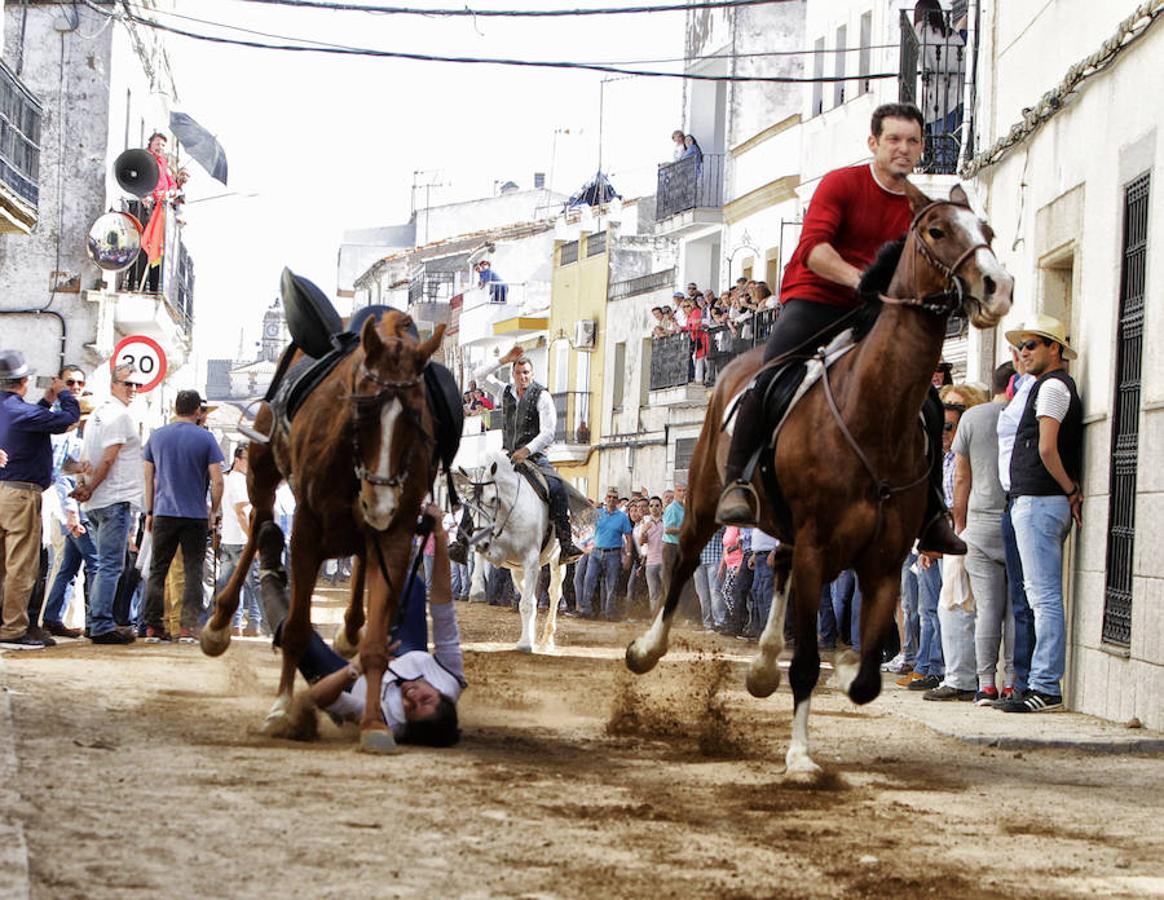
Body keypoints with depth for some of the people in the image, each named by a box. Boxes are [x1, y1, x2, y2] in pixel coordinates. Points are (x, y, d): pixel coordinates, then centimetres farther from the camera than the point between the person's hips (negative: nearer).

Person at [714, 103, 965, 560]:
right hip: (813, 303, -5)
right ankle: (736, 481, -23)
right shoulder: (841, 184, -5)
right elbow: (813, 247, -18)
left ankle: (932, 518, 9)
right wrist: (858, 278, -33)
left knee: (927, 406, -3)